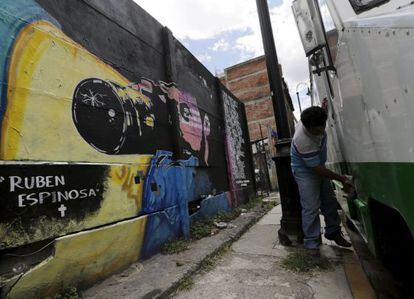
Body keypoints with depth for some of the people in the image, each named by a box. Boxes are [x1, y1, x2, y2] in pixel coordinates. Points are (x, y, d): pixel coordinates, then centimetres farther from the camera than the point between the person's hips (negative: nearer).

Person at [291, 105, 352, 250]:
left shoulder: (314, 123, -16)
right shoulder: (303, 142, -38)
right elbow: (317, 169, -28)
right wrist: (341, 178, -21)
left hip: (319, 168, 8)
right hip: (305, 172, -8)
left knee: (330, 202, 14)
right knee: (311, 208, -8)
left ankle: (333, 232, 31)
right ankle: (312, 243, 5)